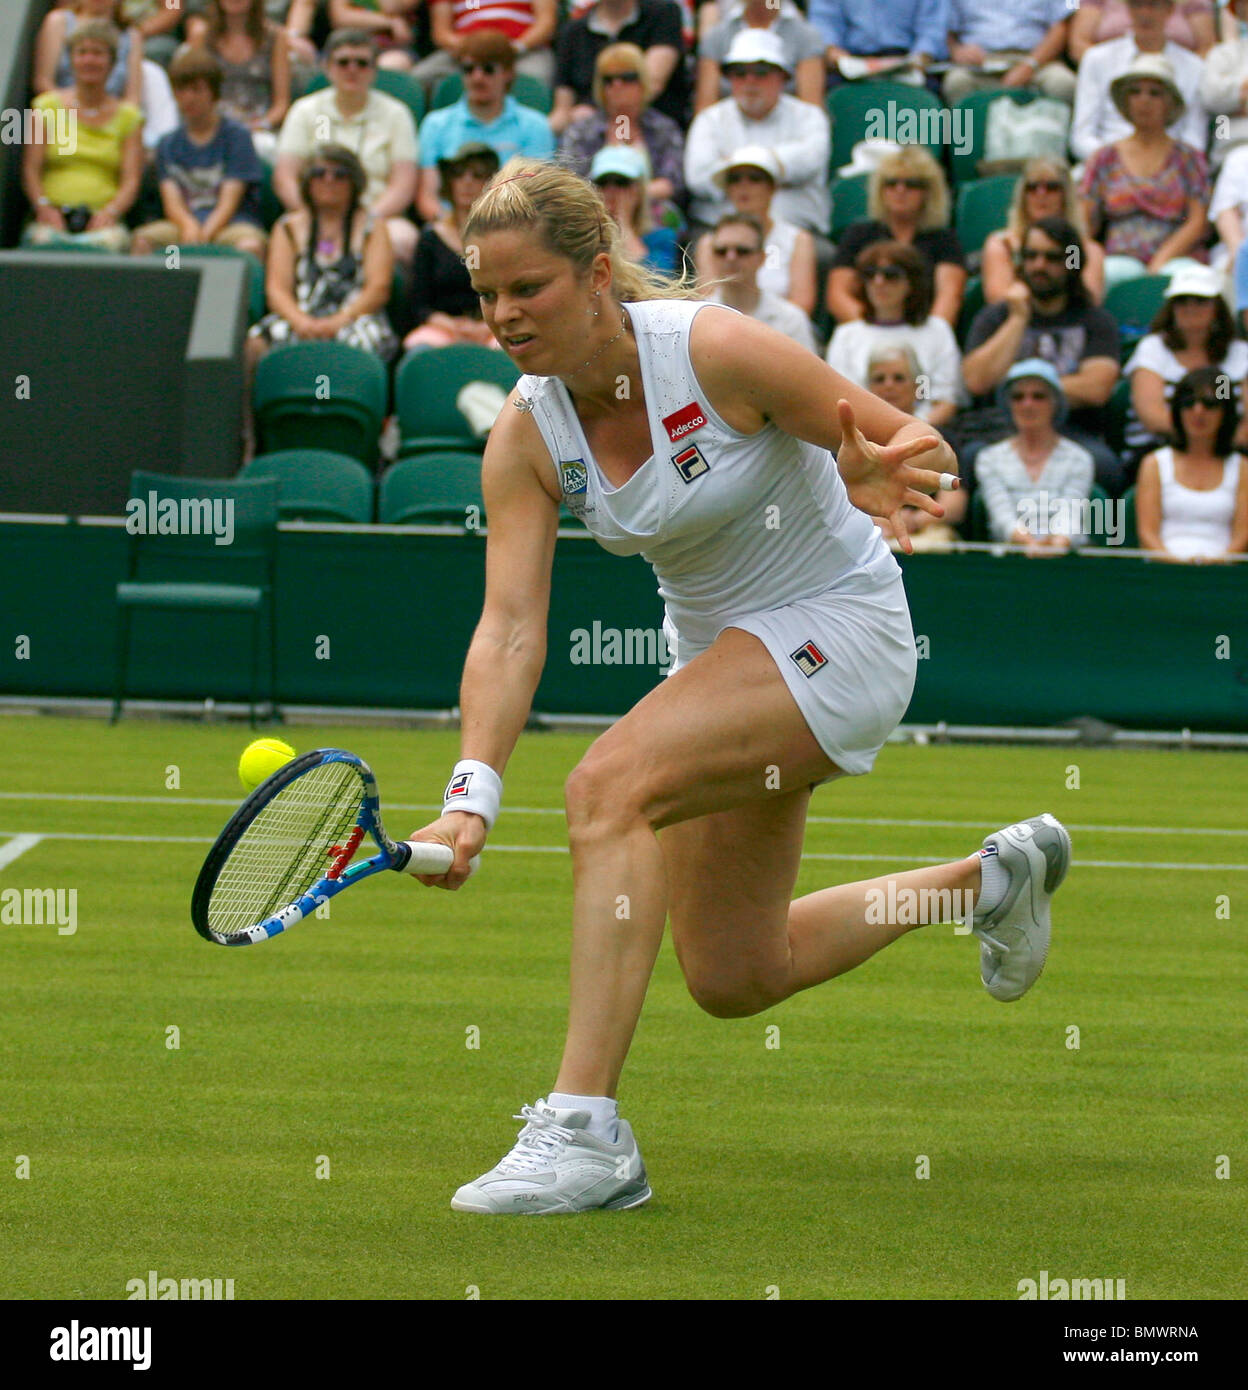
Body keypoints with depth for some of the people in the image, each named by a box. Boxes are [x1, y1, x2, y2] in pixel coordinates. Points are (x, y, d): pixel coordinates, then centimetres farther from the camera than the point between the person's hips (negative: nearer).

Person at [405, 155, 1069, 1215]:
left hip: (841, 630, -7)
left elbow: (920, 444, -17)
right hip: (718, 651, 7)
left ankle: (585, 1130, -31)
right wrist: (473, 795, -29)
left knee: (612, 784, -31)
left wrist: (875, 472, -42)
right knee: (734, 981, 12)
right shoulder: (526, 438, -9)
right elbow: (510, 629, -15)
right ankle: (989, 878, 38)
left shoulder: (718, 352, -24)